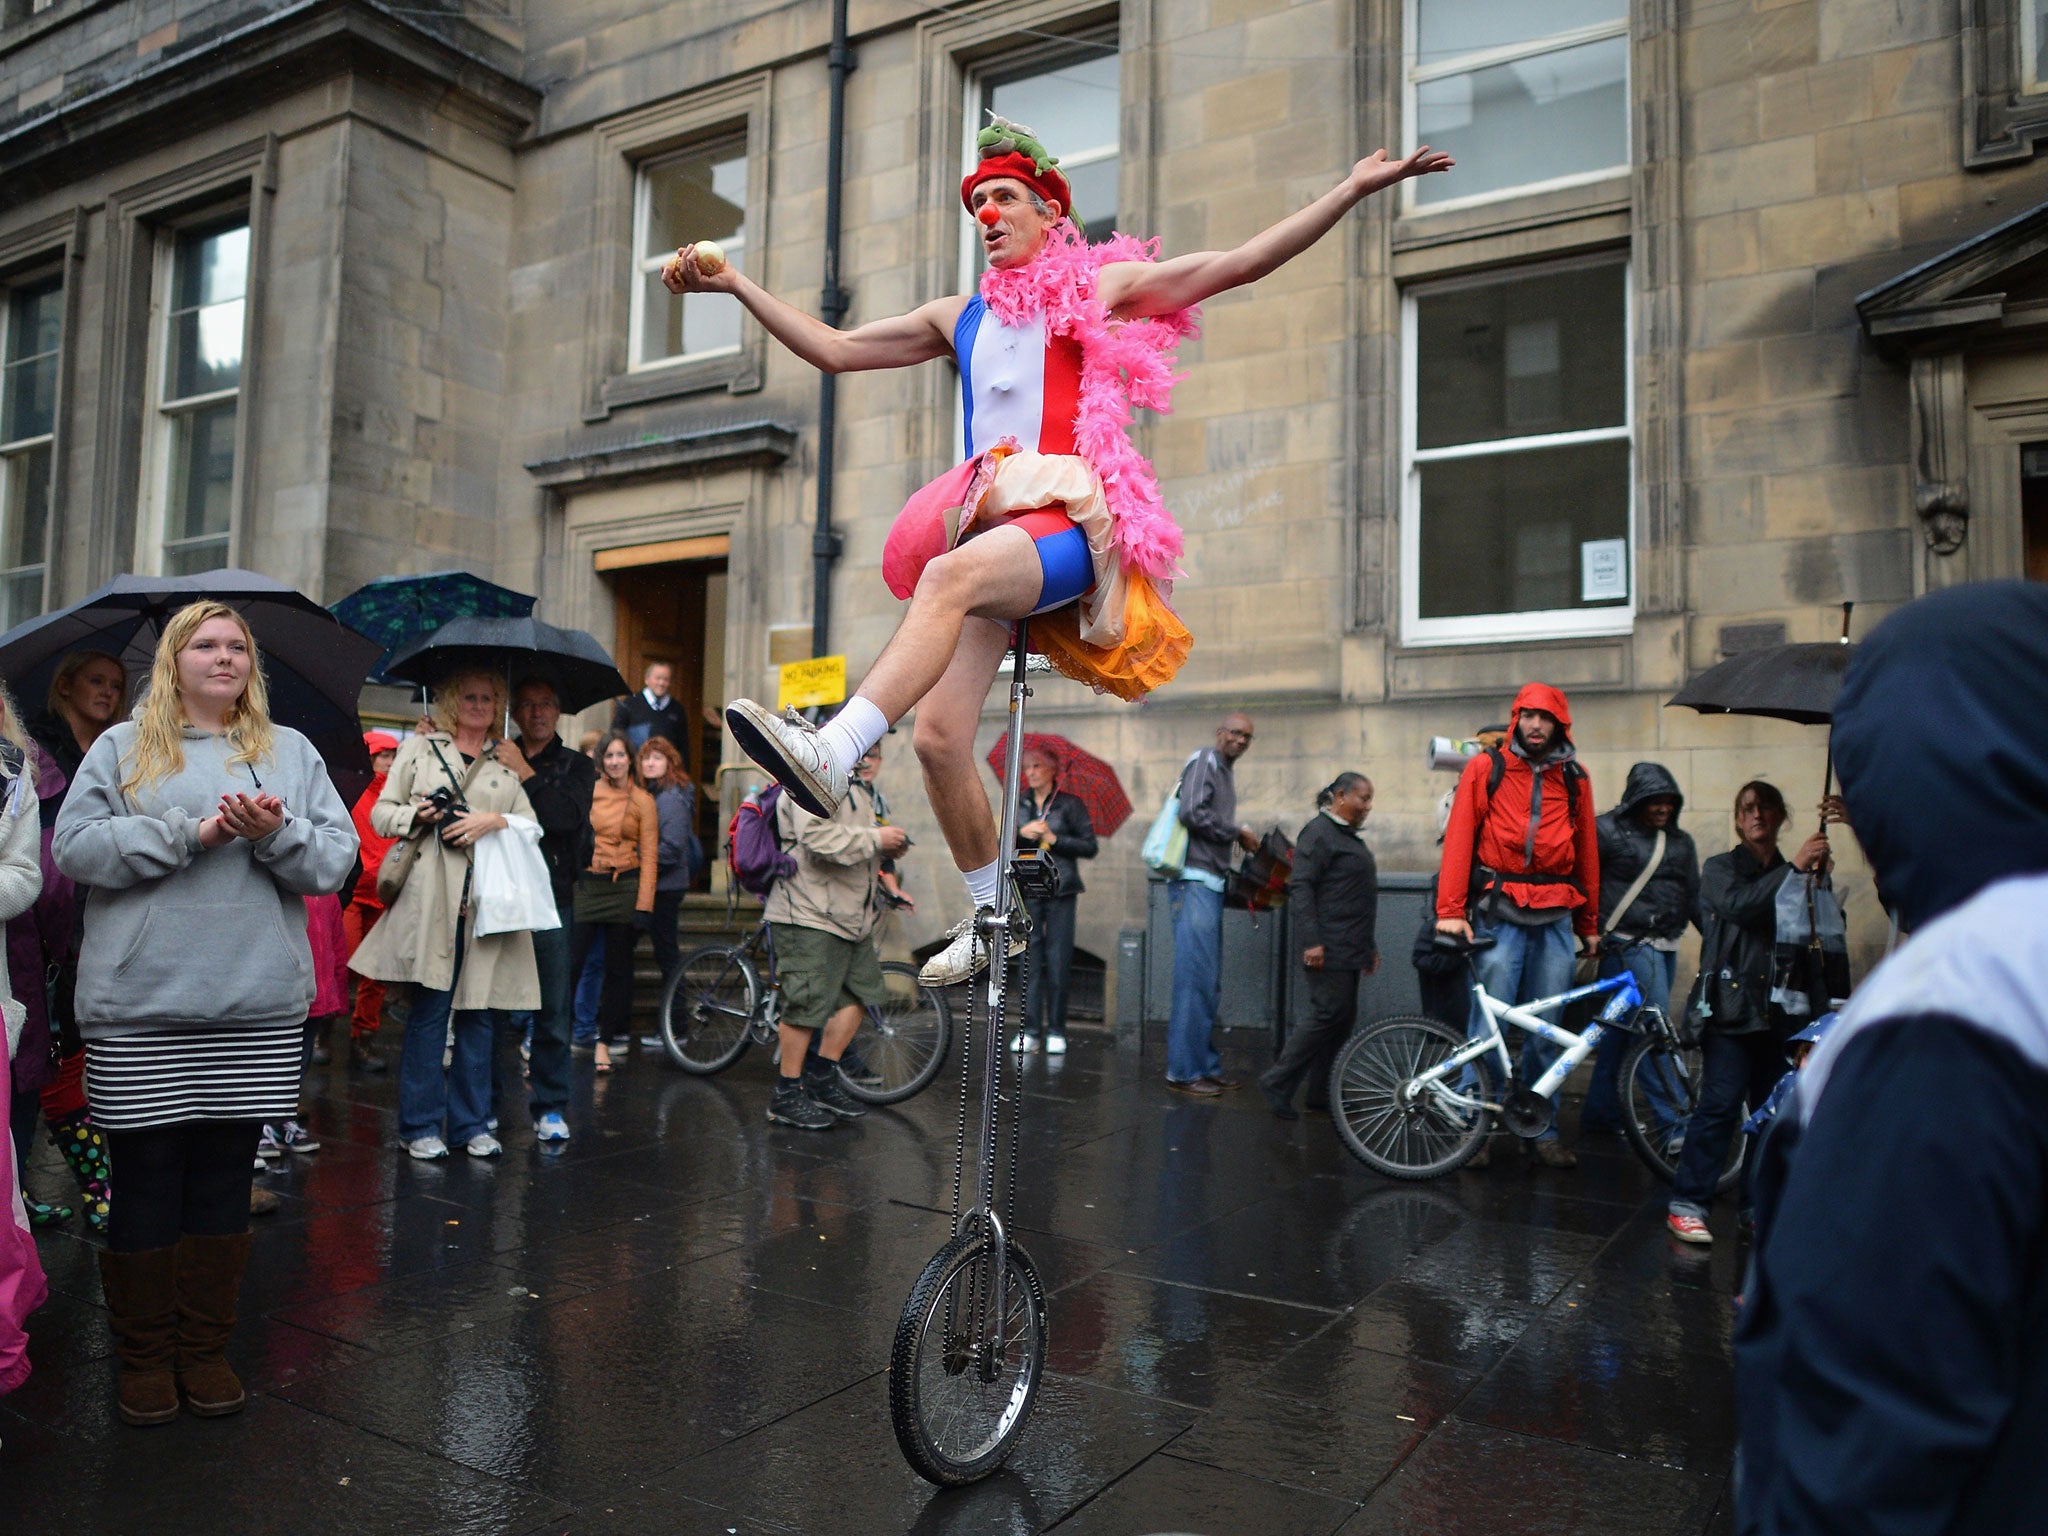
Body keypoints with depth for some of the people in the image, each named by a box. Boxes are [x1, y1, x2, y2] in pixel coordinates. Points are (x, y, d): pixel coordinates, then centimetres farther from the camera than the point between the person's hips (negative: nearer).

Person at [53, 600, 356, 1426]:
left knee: (225, 1179, 10)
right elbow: (75, 845, -6)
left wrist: (275, 832, -15)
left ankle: (205, 1346, 25)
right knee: (145, 1179, 6)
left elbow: (338, 858, 4)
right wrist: (191, 832, -15)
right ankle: (144, 1352, 23)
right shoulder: (123, 747, 6)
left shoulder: (290, 752, 11)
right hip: (139, 1008, -2)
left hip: (258, 1008, 2)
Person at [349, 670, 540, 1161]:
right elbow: (380, 813, 11)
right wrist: (417, 815, -7)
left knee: (479, 1012, 3)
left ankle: (471, 1124, 14)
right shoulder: (419, 749, 13)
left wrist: (496, 820, -8)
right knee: (429, 1010, -2)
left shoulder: (507, 766, 16)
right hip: (431, 899, -2)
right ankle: (422, 1125, 10)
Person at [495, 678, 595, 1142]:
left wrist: (526, 776, -8)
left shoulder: (576, 766, 11)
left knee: (552, 1011, 1)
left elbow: (572, 818, -8)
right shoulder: (495, 760, 12)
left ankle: (550, 1107, 11)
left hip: (552, 899, 0)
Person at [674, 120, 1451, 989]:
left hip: (1069, 525, -5)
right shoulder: (959, 319, 24)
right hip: (986, 528, 5)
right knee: (939, 734, -9)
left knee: (951, 573, -37)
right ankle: (992, 914, 9)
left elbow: (1244, 262, 4)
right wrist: (735, 284, 21)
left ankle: (830, 755, -47)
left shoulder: (1103, 289, 11)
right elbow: (832, 350, 25)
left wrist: (1353, 189, -3)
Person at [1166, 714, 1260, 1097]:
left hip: (1211, 884, 10)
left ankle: (1205, 1065, 18)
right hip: (1194, 882, -9)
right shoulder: (1205, 760, -6)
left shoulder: (1225, 770, 22)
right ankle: (1184, 1070, -4)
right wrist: (1238, 833, -9)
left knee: (1208, 982, 12)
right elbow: (1193, 813, -19)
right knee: (1195, 977, -9)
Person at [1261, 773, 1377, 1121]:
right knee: (1331, 1013, -12)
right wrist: (1311, 941, -23)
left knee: (1343, 1019, 8)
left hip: (1348, 948, 10)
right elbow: (1300, 887, -18)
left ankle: (1320, 1094, 14)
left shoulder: (1350, 837, 21)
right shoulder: (1319, 832, -9)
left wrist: (1370, 946, 25)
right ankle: (1276, 1082, -5)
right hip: (1327, 948, -10)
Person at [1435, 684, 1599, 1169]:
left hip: (1555, 918, 3)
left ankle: (1542, 1130, 18)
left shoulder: (1573, 778, 12)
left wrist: (1589, 922, 16)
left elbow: (1587, 850, 16)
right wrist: (1450, 910, -10)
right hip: (1500, 912, -3)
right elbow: (1459, 838, -2)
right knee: (1487, 1028, -4)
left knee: (1546, 1031, 7)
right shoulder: (1486, 768, 3)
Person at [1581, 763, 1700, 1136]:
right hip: (1628, 945, -6)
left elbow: (1694, 896, 20)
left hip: (1666, 947, 7)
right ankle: (1672, 1123, -11)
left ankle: (1600, 1113, 19)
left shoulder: (1681, 841, 16)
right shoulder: (1608, 831, -4)